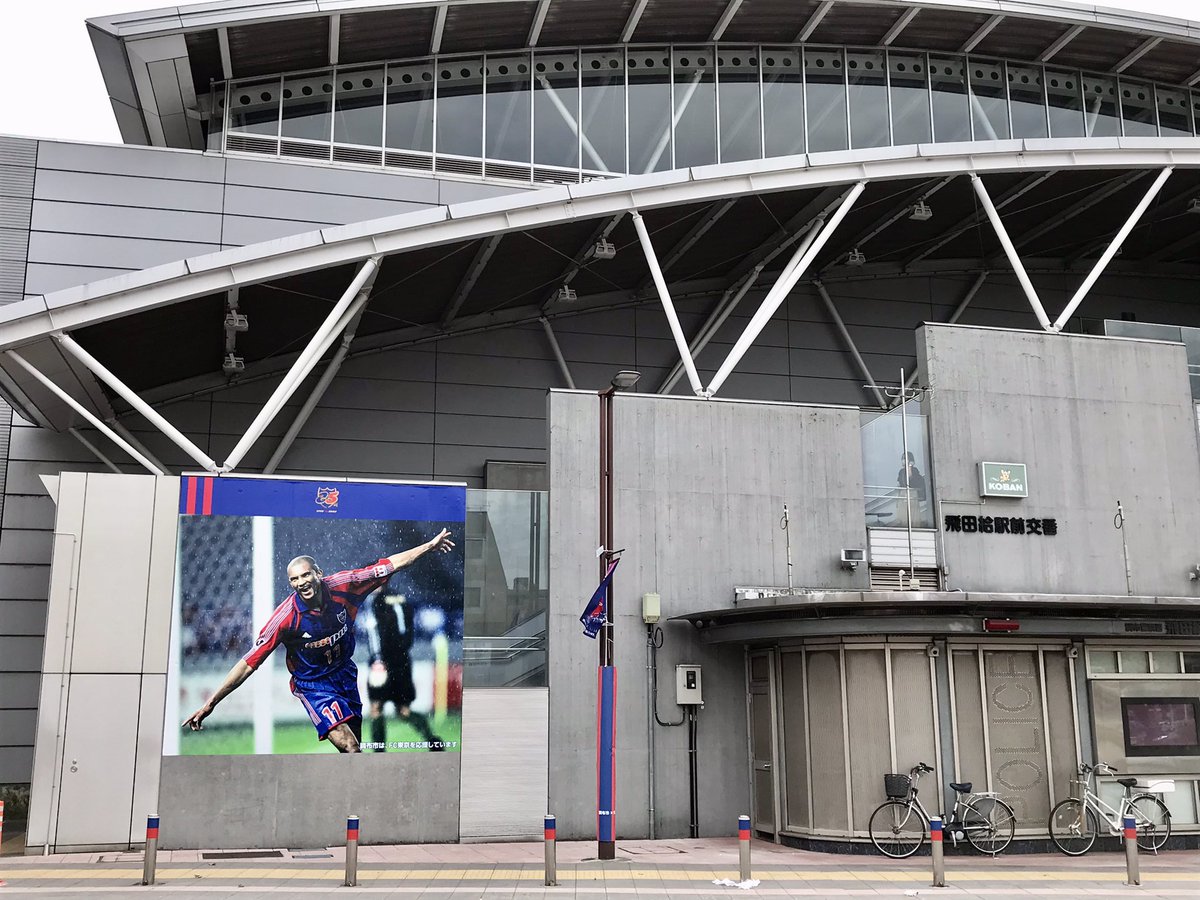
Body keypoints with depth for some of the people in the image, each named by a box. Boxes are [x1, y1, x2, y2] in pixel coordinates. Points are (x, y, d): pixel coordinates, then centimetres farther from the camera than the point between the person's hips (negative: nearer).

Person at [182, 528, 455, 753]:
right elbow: (249, 662, -24)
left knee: (354, 746, 11)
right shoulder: (287, 616, -26)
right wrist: (210, 704, -27)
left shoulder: (343, 586, -18)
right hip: (312, 684, -5)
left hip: (345, 673, 5)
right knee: (349, 747, -20)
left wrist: (430, 545, -6)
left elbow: (391, 564, -8)